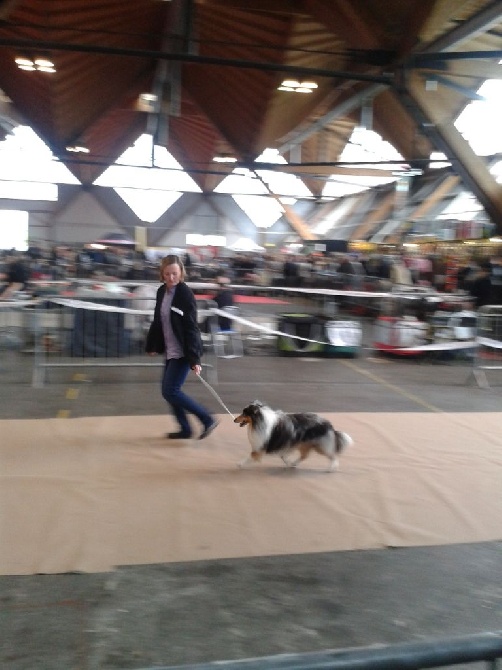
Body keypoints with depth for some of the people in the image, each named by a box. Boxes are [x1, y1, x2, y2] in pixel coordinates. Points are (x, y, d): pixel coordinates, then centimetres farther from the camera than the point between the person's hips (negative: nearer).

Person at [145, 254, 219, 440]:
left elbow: (191, 328, -20)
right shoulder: (161, 292, 4)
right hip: (171, 350, 8)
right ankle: (185, 430, 25)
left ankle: (207, 420, 0)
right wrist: (152, 345, 18)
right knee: (169, 390, 11)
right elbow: (157, 321, 15)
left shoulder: (185, 294, -17)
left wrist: (194, 359, -24)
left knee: (170, 391, -9)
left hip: (183, 351, -8)